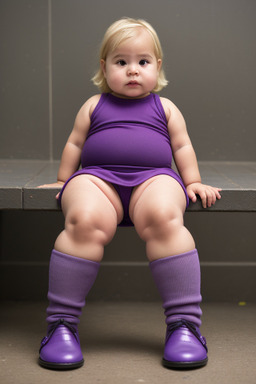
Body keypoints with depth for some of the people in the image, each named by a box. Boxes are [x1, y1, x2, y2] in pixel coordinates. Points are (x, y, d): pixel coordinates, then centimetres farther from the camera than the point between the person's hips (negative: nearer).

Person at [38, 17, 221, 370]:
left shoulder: (165, 108, 24)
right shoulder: (94, 106, 25)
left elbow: (182, 146, 25)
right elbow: (75, 145, 28)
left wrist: (193, 183, 16)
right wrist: (63, 181, 25)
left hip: (154, 177, 0)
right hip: (97, 177, 1)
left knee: (164, 218, -37)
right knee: (85, 222, -36)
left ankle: (185, 323, -32)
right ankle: (61, 323, -25)